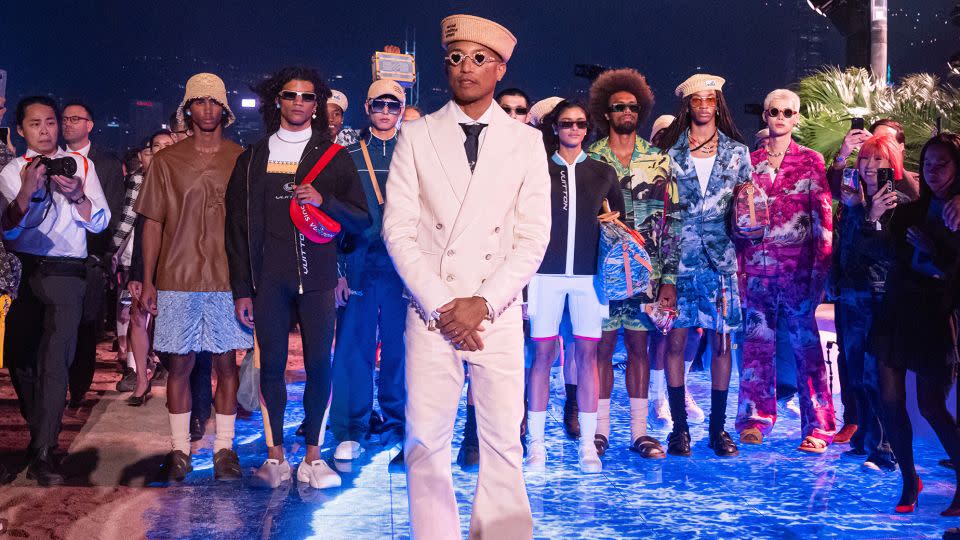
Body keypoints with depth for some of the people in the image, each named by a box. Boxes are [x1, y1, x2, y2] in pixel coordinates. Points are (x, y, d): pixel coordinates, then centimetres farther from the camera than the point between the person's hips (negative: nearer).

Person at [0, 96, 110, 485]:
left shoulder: (81, 165, 8)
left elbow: (100, 222, 1)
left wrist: (77, 194, -17)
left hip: (65, 274, -2)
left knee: (55, 358, -13)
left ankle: (43, 454, -15)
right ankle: (39, 432, 34)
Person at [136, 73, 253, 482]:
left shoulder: (242, 160, 5)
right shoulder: (167, 161, 7)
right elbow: (153, 223, 8)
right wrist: (148, 281, 3)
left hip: (228, 279, 0)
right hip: (177, 278, 1)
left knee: (226, 362, 3)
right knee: (179, 364, 4)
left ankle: (224, 448, 12)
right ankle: (180, 449, 14)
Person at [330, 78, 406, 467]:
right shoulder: (349, 157, 10)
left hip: (401, 265, 0)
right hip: (359, 264, 0)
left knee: (399, 348, 3)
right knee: (353, 347, 1)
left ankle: (397, 431, 15)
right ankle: (351, 432, 11)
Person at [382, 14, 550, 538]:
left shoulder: (526, 142, 7)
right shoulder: (416, 137, 7)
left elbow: (533, 236, 2)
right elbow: (398, 230, 1)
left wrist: (483, 303, -9)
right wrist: (439, 306, -8)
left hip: (498, 314, 0)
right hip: (431, 313, 0)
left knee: (503, 444, -2)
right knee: (426, 442, 0)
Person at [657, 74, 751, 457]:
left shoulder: (737, 151, 9)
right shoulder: (670, 151, 6)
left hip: (720, 256, 1)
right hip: (679, 255, -1)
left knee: (721, 340, 2)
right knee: (675, 340, -1)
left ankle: (718, 426, 12)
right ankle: (679, 426, 8)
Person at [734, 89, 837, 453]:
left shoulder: (811, 161, 5)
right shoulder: (749, 161, 12)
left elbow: (824, 217, 1)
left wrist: (821, 268, -6)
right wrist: (739, 266, 5)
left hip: (798, 268, -2)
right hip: (756, 265, 3)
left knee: (806, 345, -4)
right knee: (757, 341, 5)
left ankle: (817, 426, 2)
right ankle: (756, 417, 17)